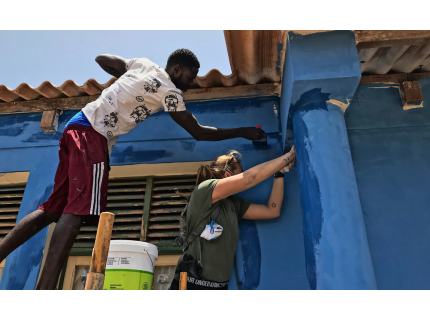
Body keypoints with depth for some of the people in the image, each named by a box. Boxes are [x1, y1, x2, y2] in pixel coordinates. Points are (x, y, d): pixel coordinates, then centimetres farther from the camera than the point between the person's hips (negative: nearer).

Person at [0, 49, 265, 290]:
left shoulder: (144, 64, 16)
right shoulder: (169, 91, -6)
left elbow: (102, 59, 25)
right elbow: (199, 132, -3)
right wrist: (243, 132, 5)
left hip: (78, 128, 9)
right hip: (93, 134, -9)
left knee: (54, 209, 8)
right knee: (78, 211, -20)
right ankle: (46, 286, -27)